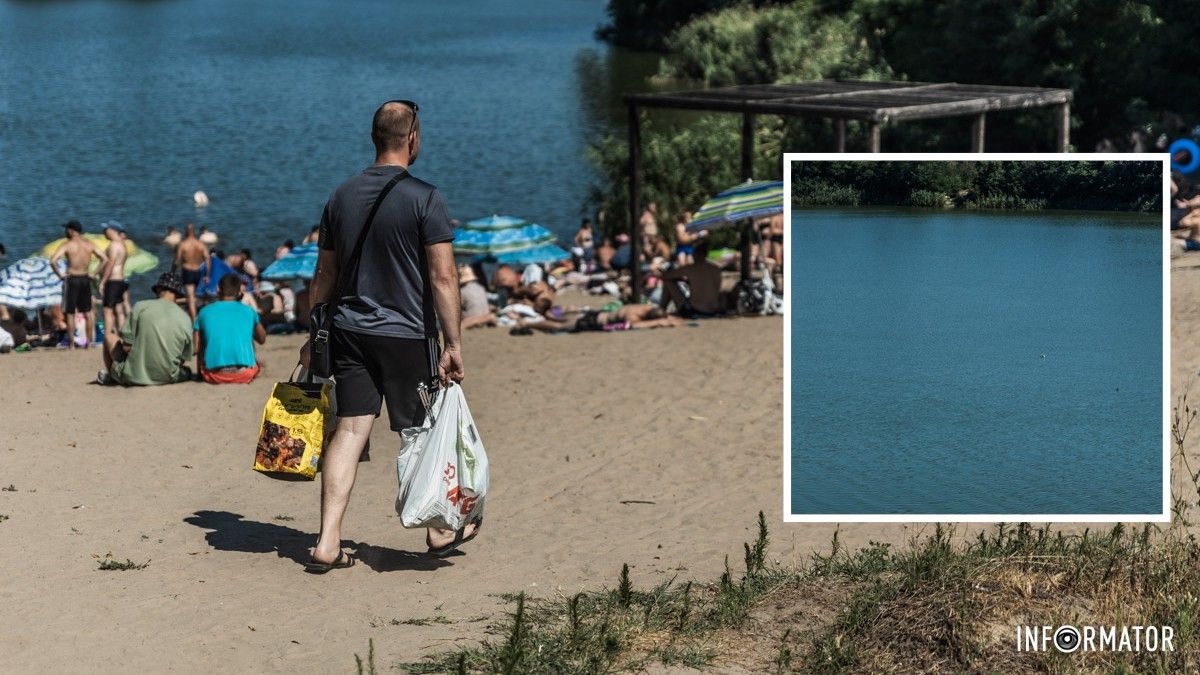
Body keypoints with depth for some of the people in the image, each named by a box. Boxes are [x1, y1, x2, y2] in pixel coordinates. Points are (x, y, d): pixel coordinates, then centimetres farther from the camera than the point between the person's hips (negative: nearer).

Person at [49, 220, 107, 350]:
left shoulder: (67, 245, -10)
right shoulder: (89, 244, 5)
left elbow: (53, 261, -21)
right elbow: (105, 259, 4)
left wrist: (60, 275, -10)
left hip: (72, 279, -4)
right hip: (85, 279, 4)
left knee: (70, 313, 3)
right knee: (87, 312, 13)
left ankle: (71, 343, 4)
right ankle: (89, 341, 14)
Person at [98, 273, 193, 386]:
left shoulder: (140, 307, -10)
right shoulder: (185, 318, -4)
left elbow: (127, 346, -11)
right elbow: (184, 359, 2)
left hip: (134, 377, -1)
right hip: (168, 378, 2)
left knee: (110, 337, 23)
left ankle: (109, 375, 41)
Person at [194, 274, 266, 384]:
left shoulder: (205, 312, 9)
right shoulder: (248, 311, 10)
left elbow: (196, 348, 6)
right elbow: (262, 340, 28)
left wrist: (199, 372, 23)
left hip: (215, 376, 0)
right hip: (244, 375, 0)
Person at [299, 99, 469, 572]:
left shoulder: (342, 196, 7)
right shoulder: (423, 198, -10)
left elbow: (324, 275, 12)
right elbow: (443, 277, -14)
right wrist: (453, 344, -11)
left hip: (349, 332, 4)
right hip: (406, 335, -4)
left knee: (349, 430, 2)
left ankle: (328, 543, -4)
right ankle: (439, 530, 26)